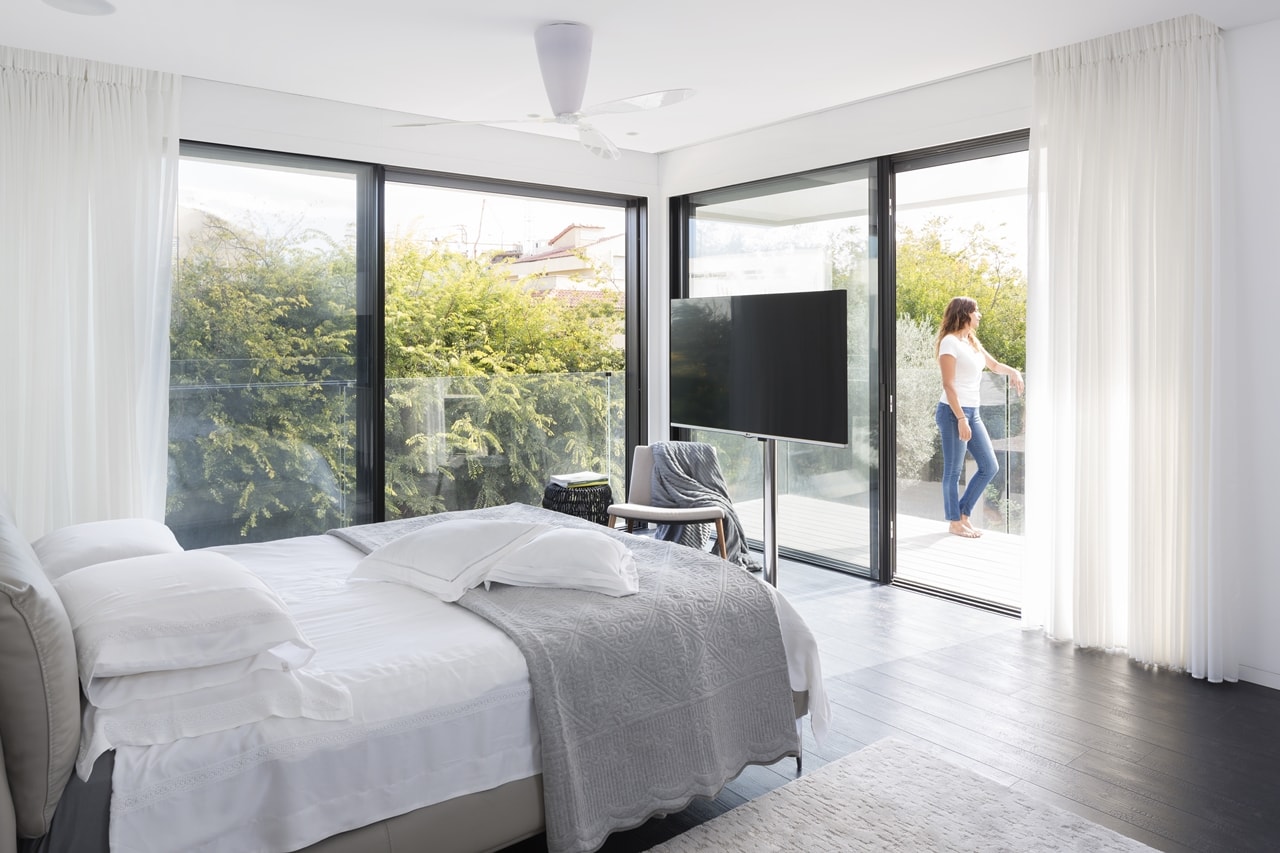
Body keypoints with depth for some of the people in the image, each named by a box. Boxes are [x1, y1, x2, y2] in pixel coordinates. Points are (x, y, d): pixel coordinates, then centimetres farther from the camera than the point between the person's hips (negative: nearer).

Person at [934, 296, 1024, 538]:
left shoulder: (972, 342, 15)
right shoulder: (950, 342, -11)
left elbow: (993, 365, 32)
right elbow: (948, 384, -16)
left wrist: (1012, 371, 10)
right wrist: (961, 418, -20)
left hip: (973, 413, 9)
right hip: (953, 412, -9)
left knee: (990, 467, 10)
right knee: (953, 470, 1)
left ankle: (964, 515, 21)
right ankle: (955, 523, 13)